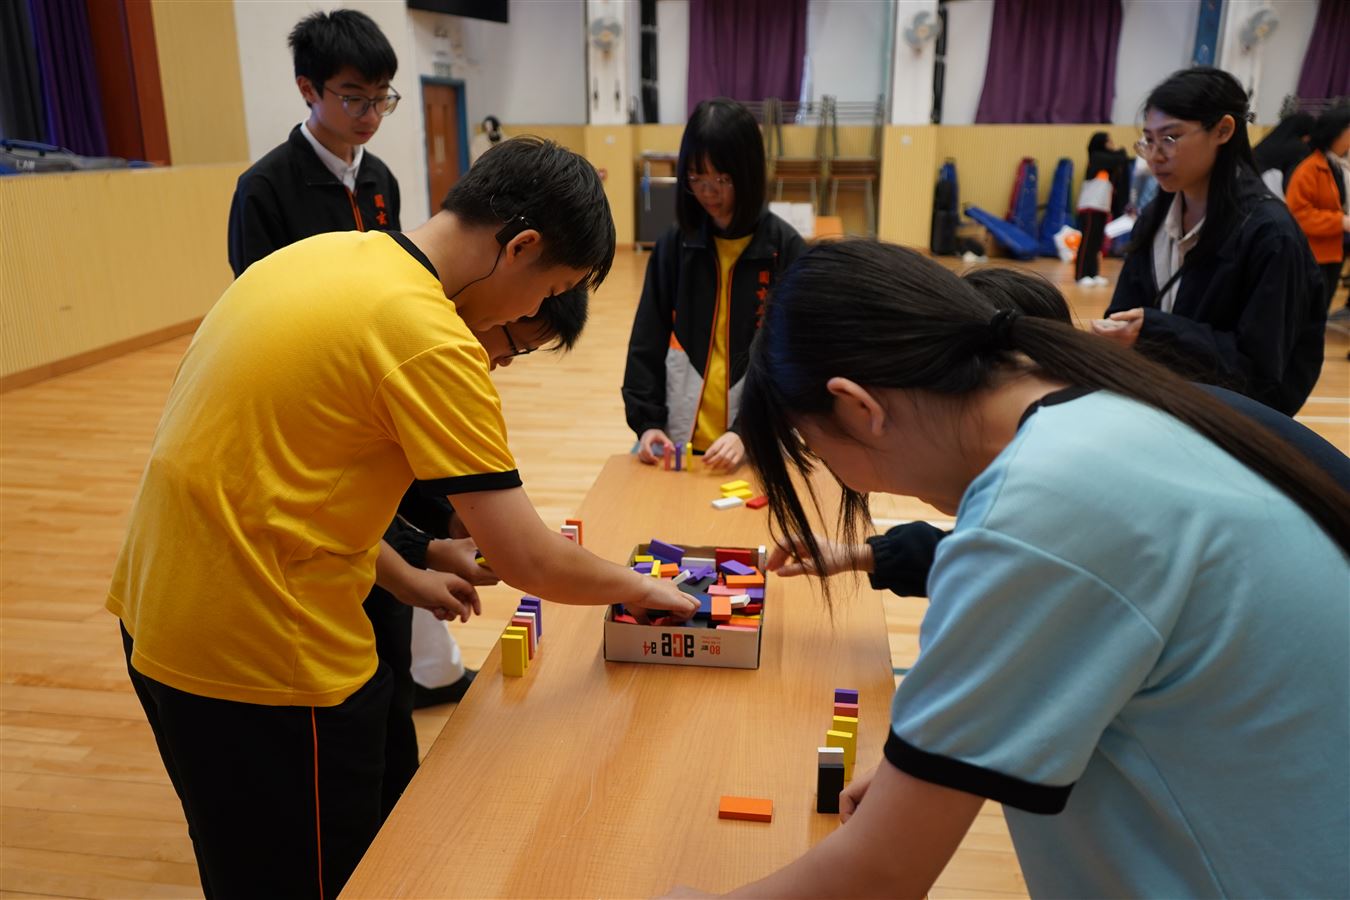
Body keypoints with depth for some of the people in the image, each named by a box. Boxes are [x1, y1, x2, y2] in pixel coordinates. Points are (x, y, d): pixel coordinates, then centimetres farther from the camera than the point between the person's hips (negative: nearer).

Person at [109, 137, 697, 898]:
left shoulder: (324, 254, 4)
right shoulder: (429, 338, -23)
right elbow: (527, 560, -21)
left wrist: (401, 577, 13)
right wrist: (639, 587, -1)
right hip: (258, 655, -9)